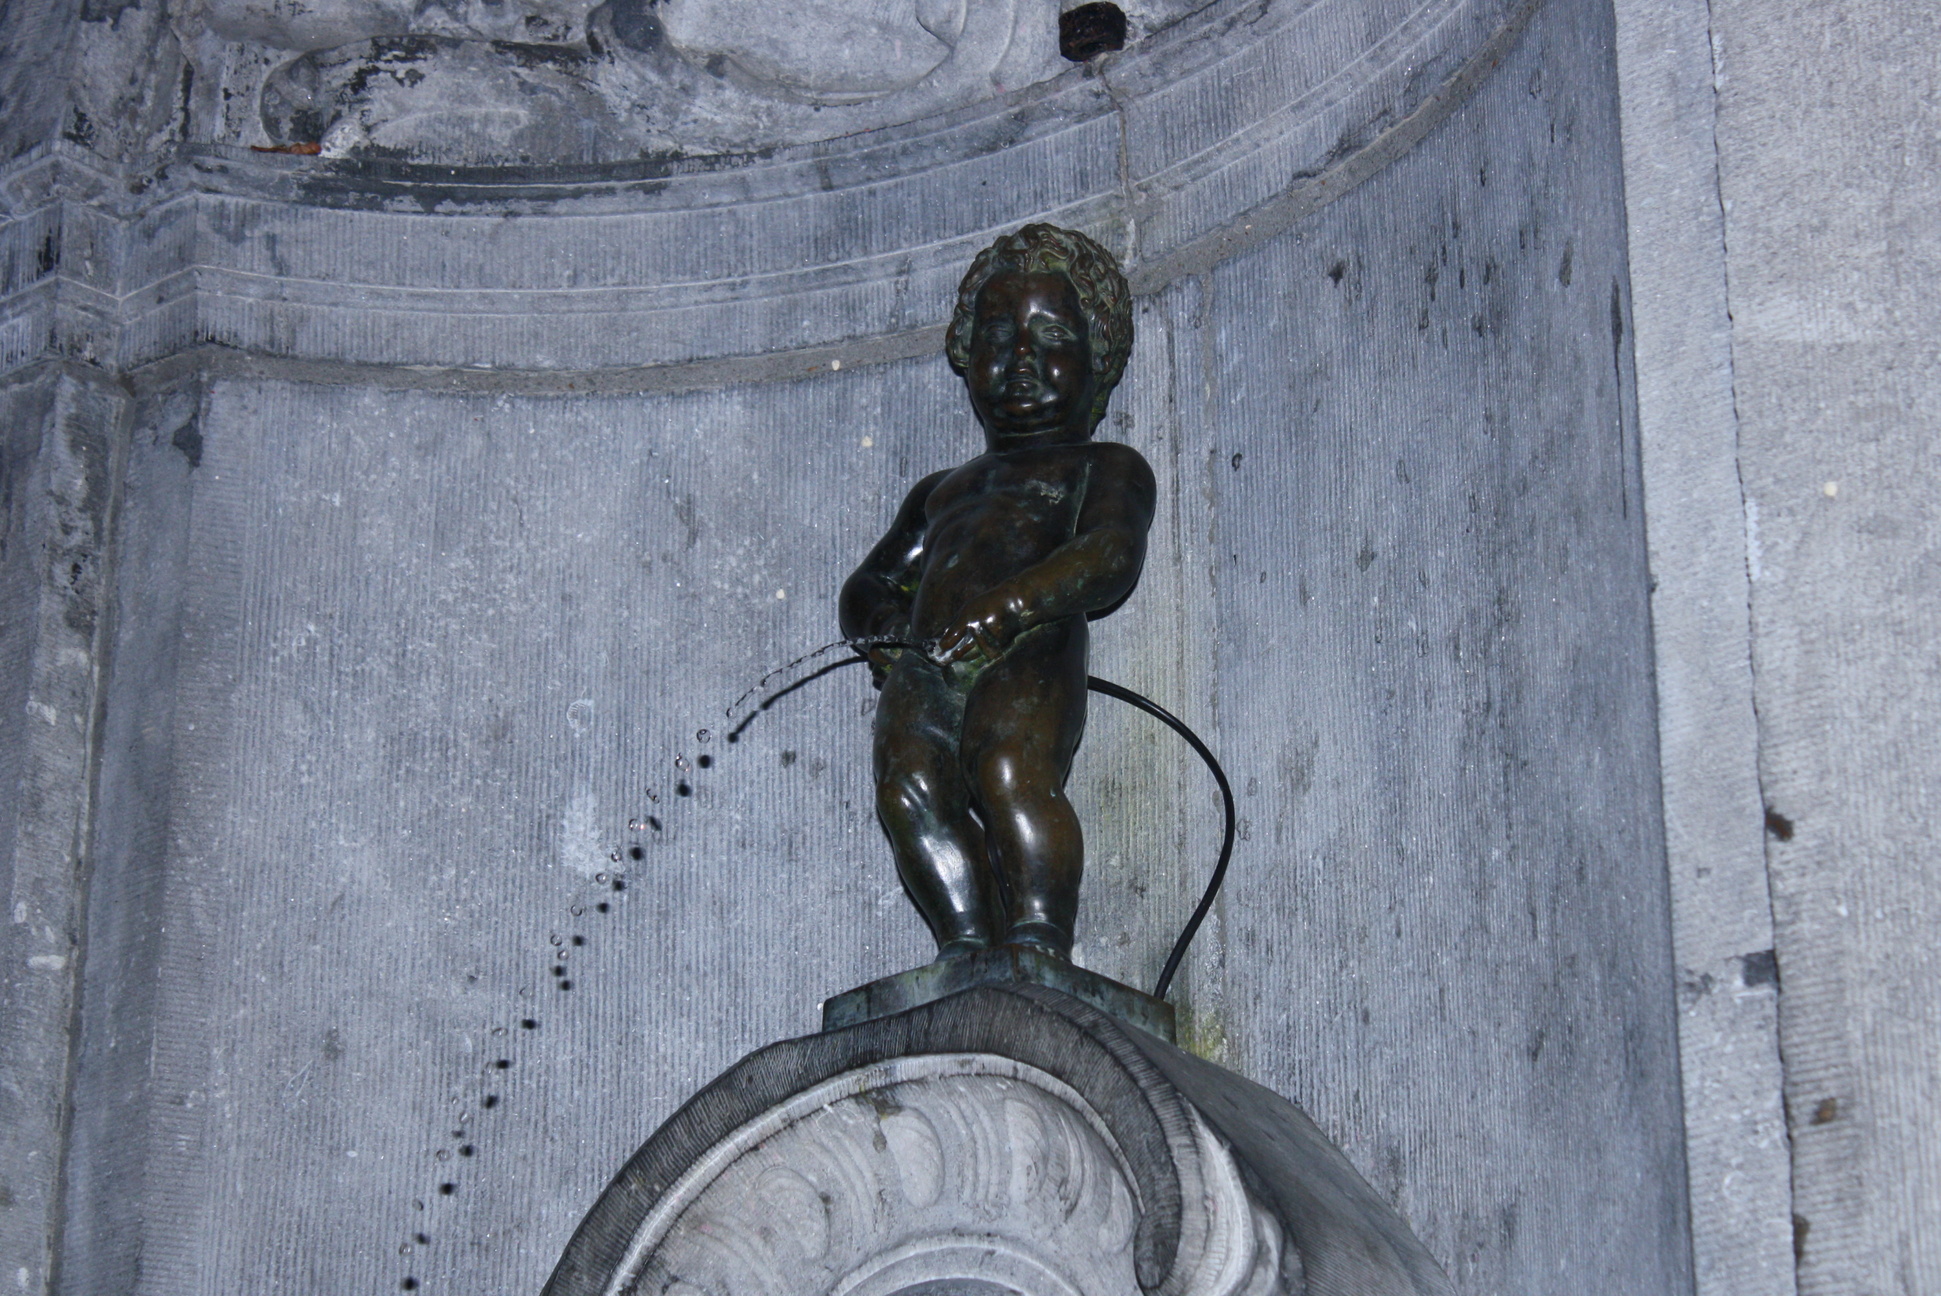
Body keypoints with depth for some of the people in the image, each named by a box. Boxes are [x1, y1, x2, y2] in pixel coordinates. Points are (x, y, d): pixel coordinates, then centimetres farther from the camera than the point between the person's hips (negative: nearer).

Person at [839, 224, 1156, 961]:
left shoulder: (1106, 468, 22)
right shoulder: (940, 491, 40)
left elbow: (1113, 556, 1)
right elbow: (868, 585, 38)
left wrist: (1013, 603, -20)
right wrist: (882, 622, 10)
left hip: (1030, 655, -5)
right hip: (923, 673, 5)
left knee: (1007, 769, -35)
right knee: (908, 784, -27)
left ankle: (1040, 946, -35)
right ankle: (967, 945, -29)